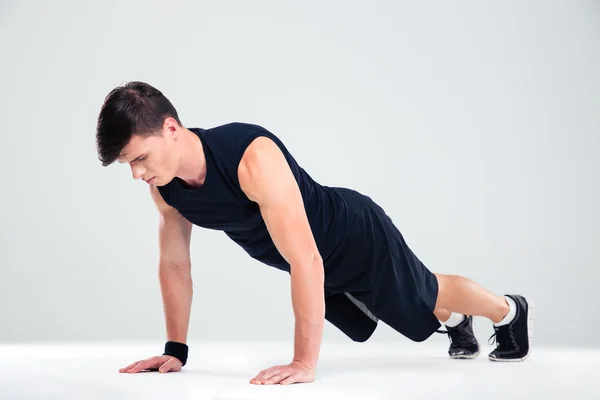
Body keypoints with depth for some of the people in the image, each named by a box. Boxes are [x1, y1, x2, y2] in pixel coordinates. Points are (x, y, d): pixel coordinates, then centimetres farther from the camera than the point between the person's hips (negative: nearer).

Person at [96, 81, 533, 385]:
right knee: (363, 326, 30)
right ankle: (454, 321, 59)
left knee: (427, 297, 18)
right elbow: (174, 265, -4)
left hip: (356, 237, -7)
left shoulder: (253, 157, -43)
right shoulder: (165, 187, -20)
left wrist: (305, 362, -42)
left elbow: (305, 260, -43)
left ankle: (510, 311, 49)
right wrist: (175, 349, -3)